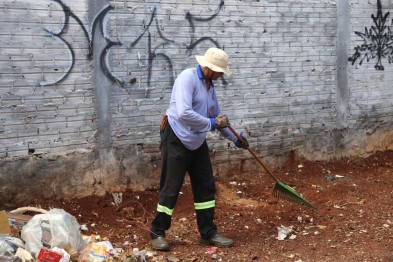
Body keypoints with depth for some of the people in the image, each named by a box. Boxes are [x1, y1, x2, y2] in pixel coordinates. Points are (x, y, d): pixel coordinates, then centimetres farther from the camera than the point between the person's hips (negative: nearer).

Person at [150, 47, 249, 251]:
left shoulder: (209, 85, 11)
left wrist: (235, 138, 23)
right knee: (170, 189, -2)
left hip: (197, 142, 8)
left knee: (206, 187, 9)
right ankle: (157, 233, 12)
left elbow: (217, 117, 22)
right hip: (177, 139, -8)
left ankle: (208, 233, 19)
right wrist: (211, 123, -20)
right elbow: (184, 113, -30)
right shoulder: (187, 78, -17)